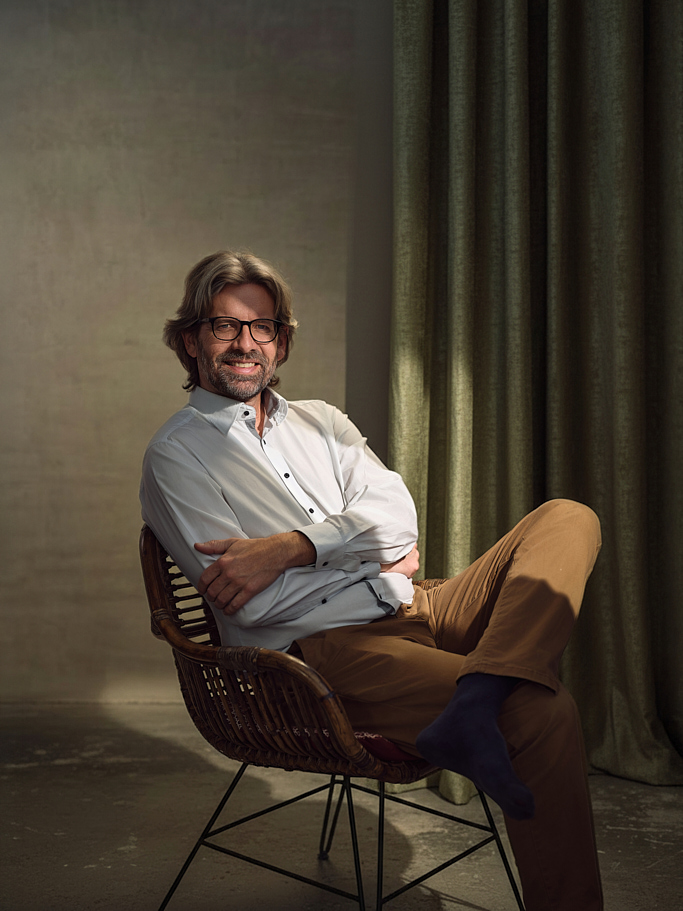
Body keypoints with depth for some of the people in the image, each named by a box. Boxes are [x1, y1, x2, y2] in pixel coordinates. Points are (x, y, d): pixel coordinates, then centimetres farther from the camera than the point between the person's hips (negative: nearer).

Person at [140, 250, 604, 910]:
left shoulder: (320, 421, 21)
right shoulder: (175, 457, 4)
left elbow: (397, 517, 3)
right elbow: (249, 603, -8)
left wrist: (287, 547, -13)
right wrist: (380, 563, -2)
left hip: (419, 614, 7)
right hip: (324, 650, -7)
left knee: (569, 519, -11)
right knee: (542, 713, -26)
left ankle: (471, 705, -32)